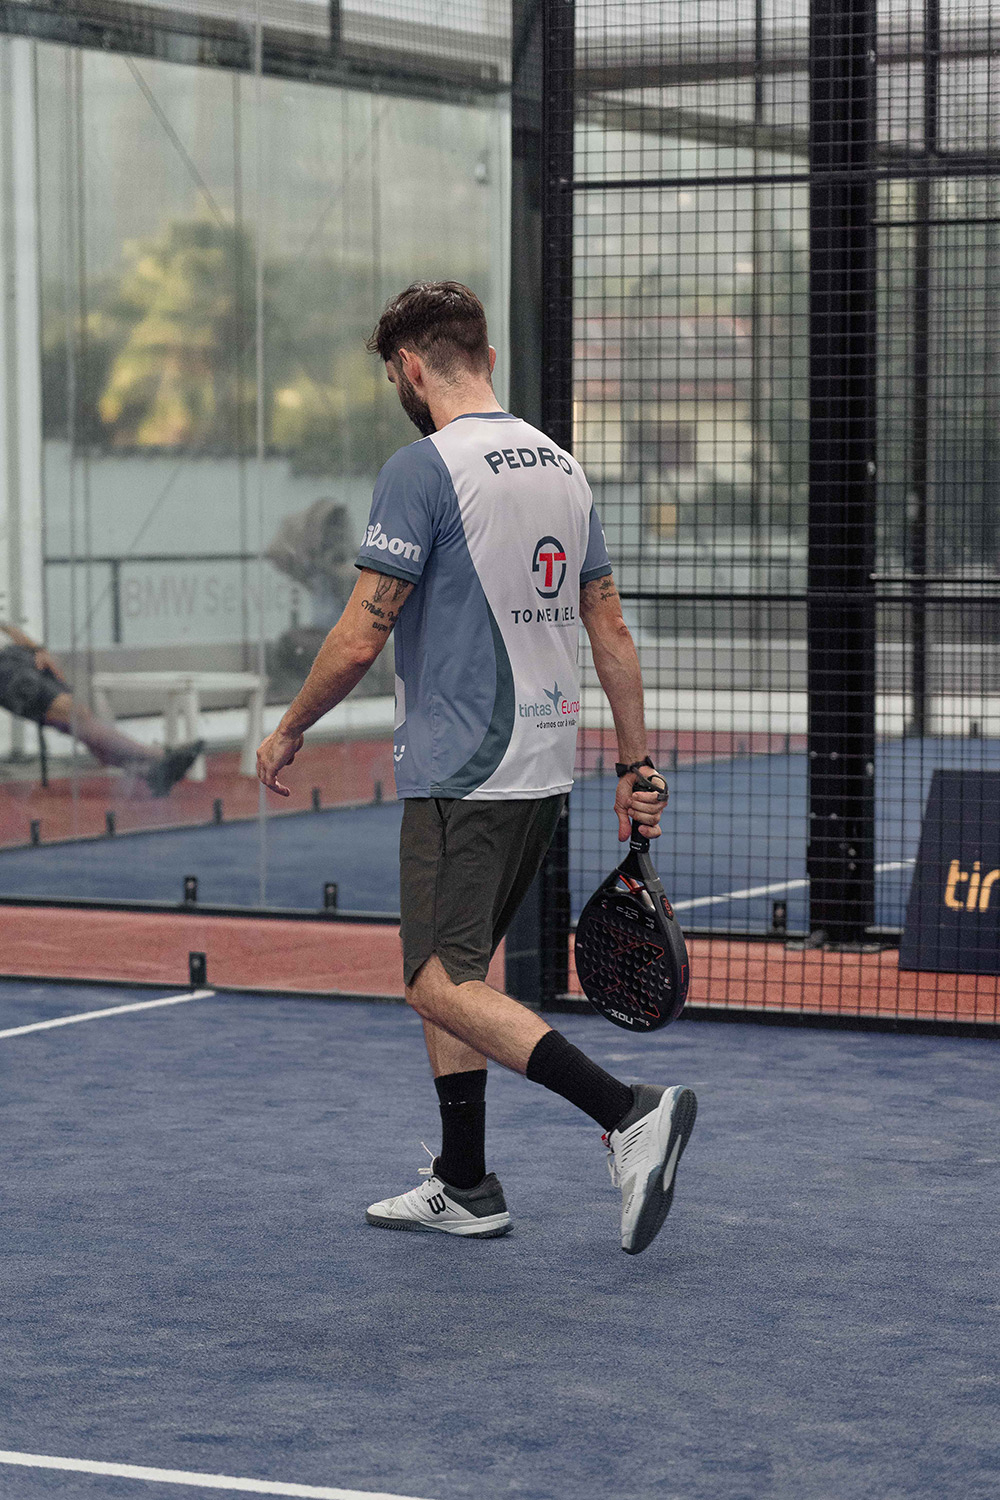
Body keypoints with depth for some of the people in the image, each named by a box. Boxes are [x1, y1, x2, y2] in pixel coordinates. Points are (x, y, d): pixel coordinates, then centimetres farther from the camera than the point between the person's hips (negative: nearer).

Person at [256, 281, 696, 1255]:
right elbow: (610, 632, 13)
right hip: (544, 766, 9)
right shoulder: (562, 468, 11)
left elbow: (360, 638, -15)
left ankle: (630, 1112, -22)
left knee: (443, 983, -9)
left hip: (464, 773, -9)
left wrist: (289, 732, 1)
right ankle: (463, 1188, 20)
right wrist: (638, 767, 16)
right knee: (449, 966, 17)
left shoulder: (423, 470, -13)